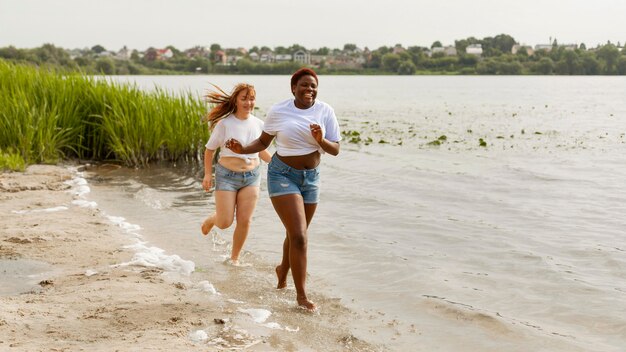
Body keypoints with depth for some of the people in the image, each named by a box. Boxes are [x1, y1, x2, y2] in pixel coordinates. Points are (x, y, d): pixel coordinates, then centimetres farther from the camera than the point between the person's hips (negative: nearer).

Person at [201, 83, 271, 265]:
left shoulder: (258, 124, 2)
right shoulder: (225, 123, -10)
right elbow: (210, 149, -1)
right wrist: (207, 175, -7)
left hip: (252, 176, 3)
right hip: (227, 175, -3)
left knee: (244, 221, 1)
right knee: (225, 222, -2)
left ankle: (234, 257, 20)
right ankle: (211, 219, 35)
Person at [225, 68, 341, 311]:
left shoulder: (325, 111, -6)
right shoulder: (278, 112, -9)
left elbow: (335, 150, -5)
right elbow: (263, 142, 3)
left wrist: (321, 141, -26)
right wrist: (243, 149, -15)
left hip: (311, 178, 4)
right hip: (282, 175, -4)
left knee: (296, 235, 21)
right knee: (299, 237, -15)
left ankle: (283, 270, 51)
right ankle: (301, 295, -6)